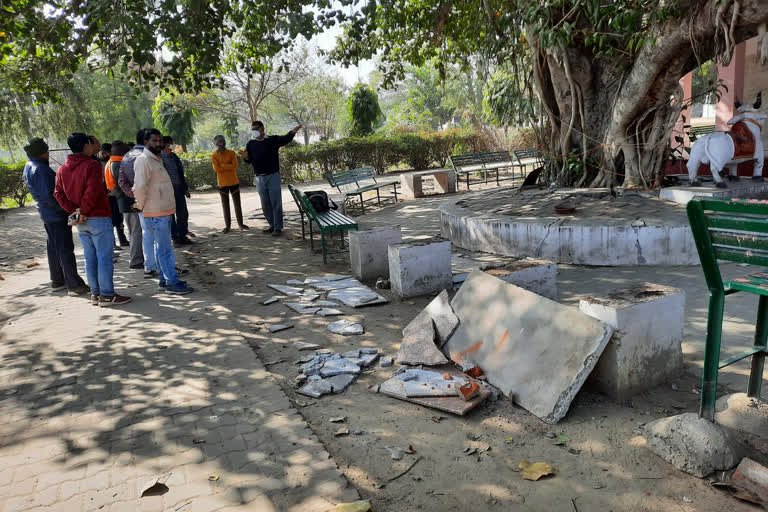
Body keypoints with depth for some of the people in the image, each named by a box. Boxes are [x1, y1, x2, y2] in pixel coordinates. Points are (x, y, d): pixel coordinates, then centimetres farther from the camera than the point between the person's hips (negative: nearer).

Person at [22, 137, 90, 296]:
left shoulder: (29, 167, 11)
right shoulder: (41, 169, -21)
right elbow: (49, 196, -25)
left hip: (46, 213, 10)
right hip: (56, 214, -10)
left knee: (53, 248, 16)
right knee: (65, 249, -6)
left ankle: (57, 281, 26)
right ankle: (75, 285, -4)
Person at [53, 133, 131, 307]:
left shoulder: (62, 169, 10)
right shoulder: (92, 165, -12)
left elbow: (58, 193, 5)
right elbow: (92, 192, -21)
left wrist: (74, 210, -2)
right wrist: (84, 211, -11)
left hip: (81, 221, 7)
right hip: (98, 218, -7)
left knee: (90, 258, 12)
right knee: (105, 257, -3)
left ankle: (95, 294, 17)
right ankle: (107, 295, -1)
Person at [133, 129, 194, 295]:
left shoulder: (158, 159, 16)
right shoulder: (143, 160, -14)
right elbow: (139, 186, -24)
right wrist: (141, 205, -13)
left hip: (165, 211, 10)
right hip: (155, 213, -10)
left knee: (161, 247, 15)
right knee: (164, 248, -7)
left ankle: (164, 278, 23)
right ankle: (172, 282, -4)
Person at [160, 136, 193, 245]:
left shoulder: (174, 157, 13)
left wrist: (185, 188, 16)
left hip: (179, 189, 6)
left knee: (183, 213, 8)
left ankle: (182, 236, 18)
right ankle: (175, 237, 11)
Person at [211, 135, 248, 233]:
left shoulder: (231, 153, -1)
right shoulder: (214, 156, -2)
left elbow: (235, 166, -12)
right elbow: (216, 169, -14)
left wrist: (222, 165, -13)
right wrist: (229, 167, -13)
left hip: (234, 182, 0)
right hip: (222, 183, 0)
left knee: (237, 204, 7)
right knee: (225, 205, 6)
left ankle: (240, 223, 18)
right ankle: (227, 226, 12)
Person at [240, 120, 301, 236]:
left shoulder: (273, 140, -2)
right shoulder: (251, 144, 8)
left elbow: (285, 139, -16)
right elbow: (249, 160, 10)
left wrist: (292, 132, -36)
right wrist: (246, 157, -13)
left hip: (273, 176, -4)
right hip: (260, 178, 4)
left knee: (276, 203, -4)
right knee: (265, 204, 11)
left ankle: (278, 227, 2)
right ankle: (272, 225, 23)